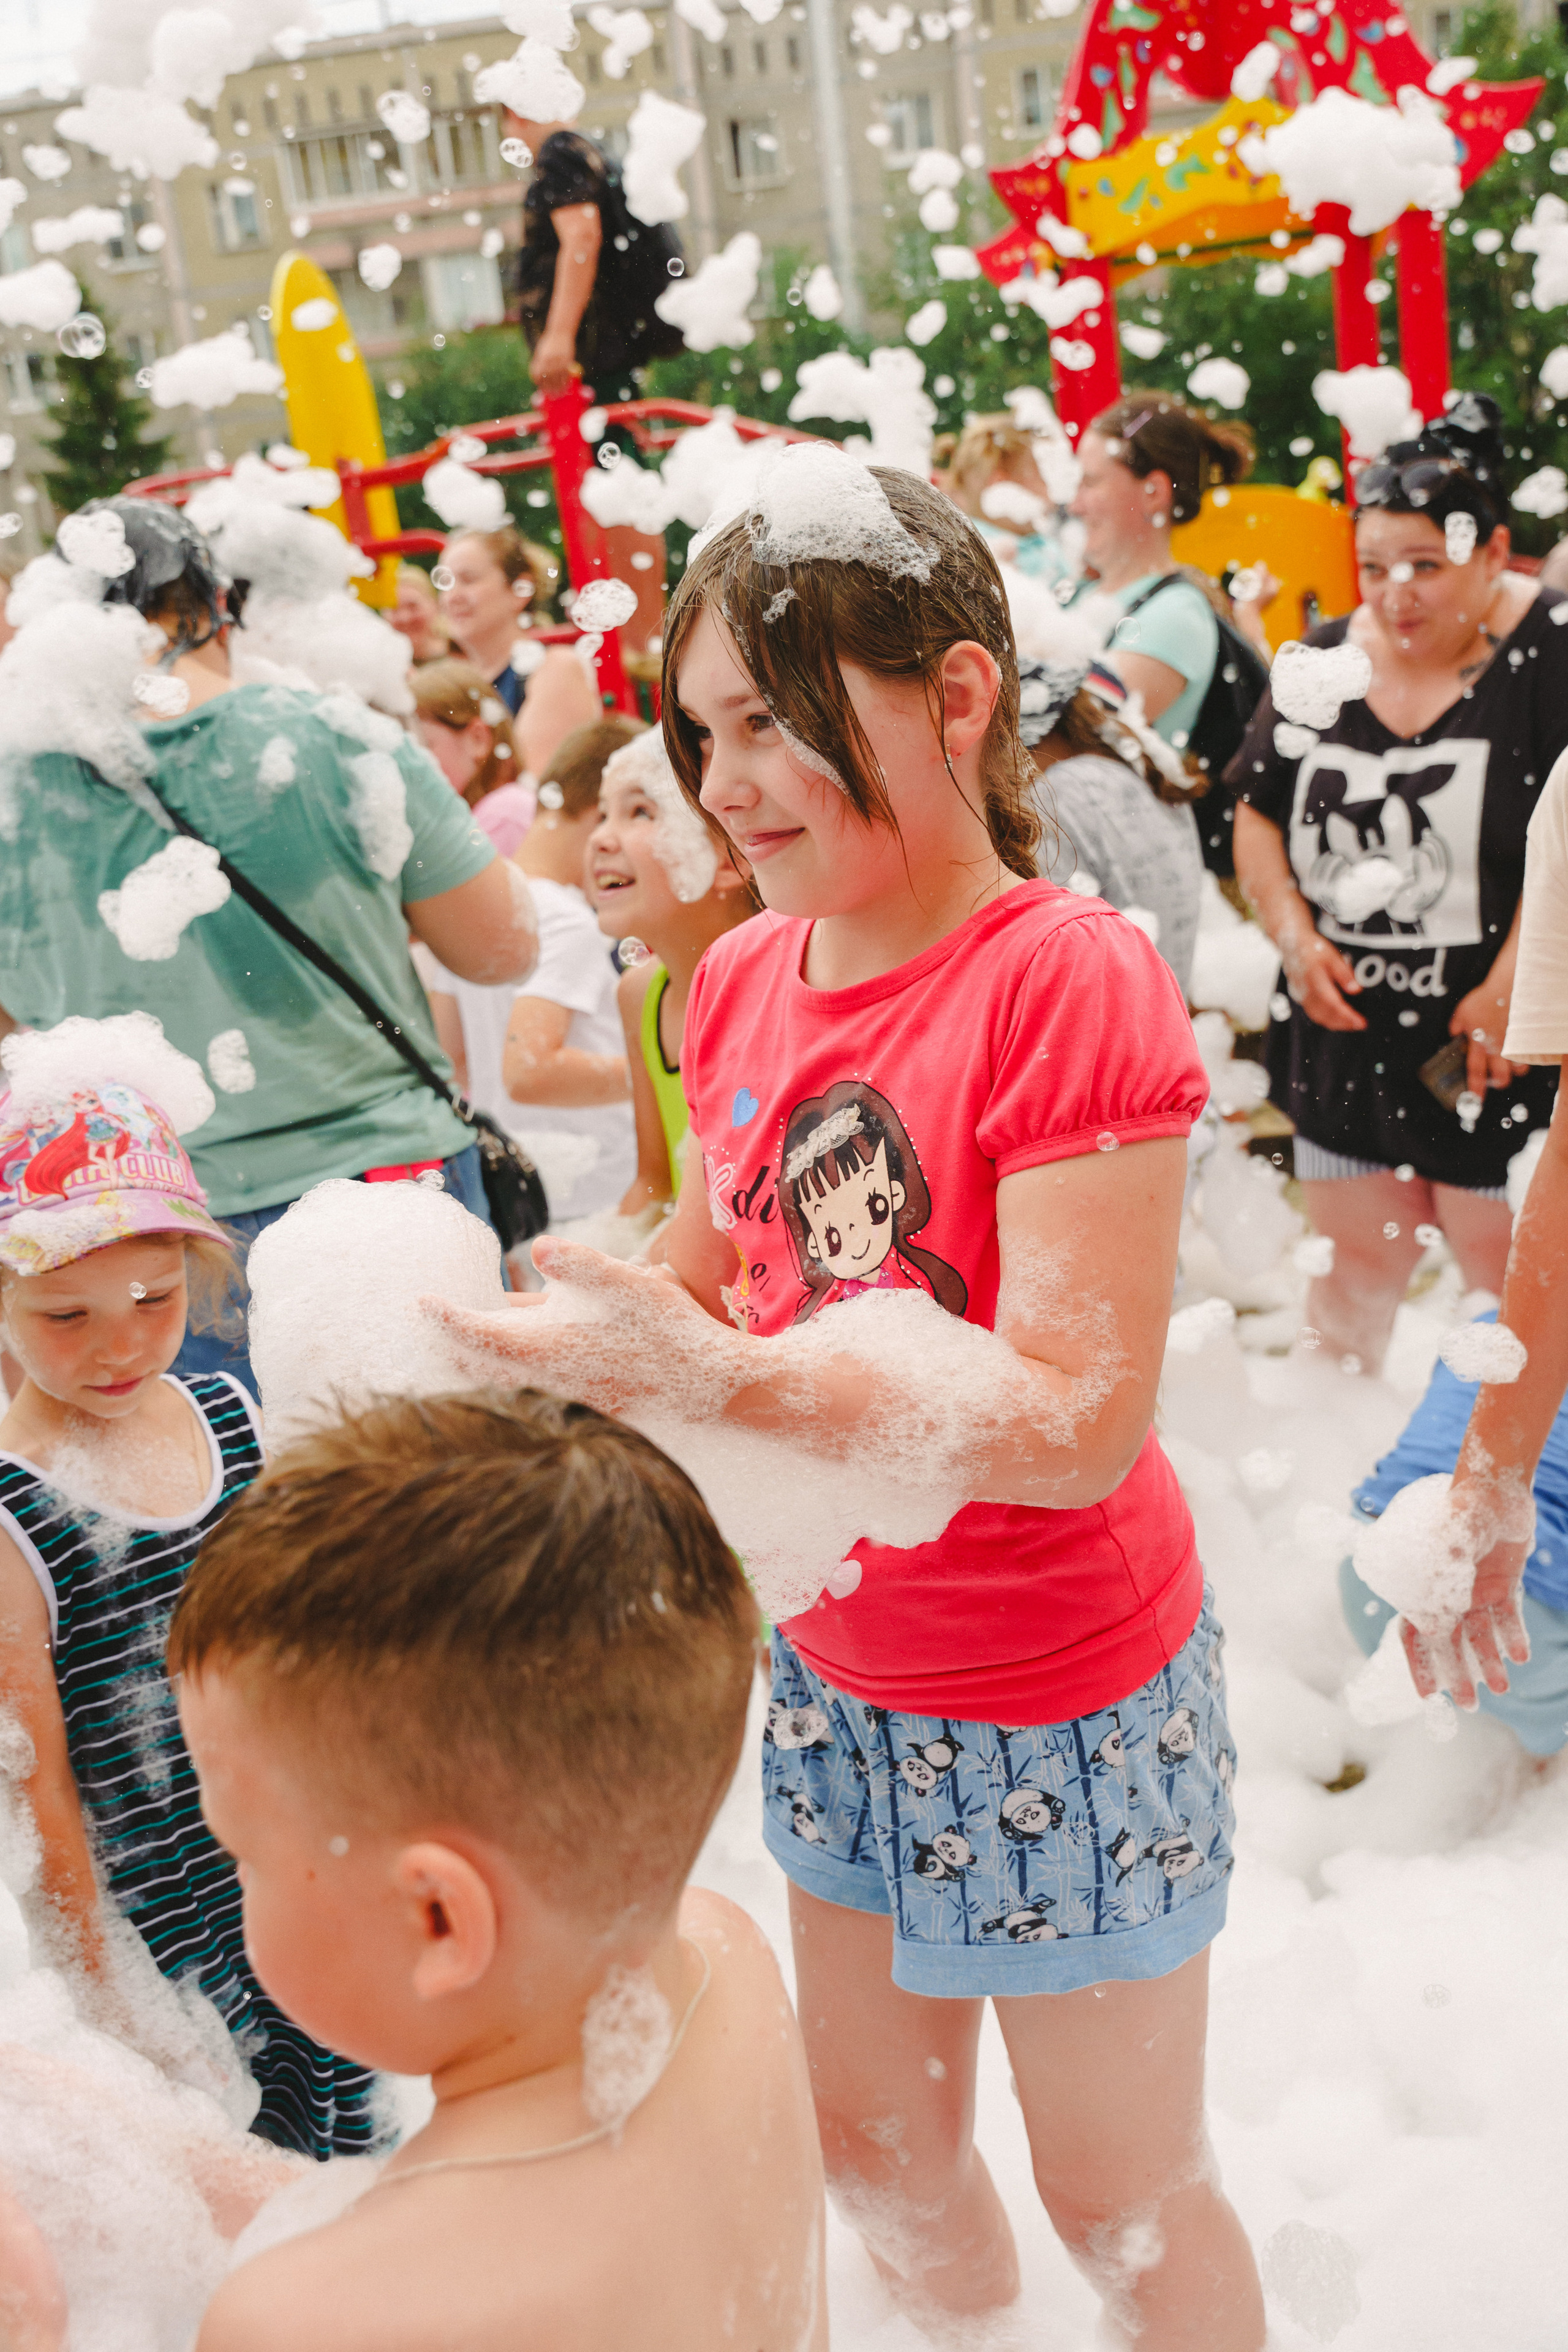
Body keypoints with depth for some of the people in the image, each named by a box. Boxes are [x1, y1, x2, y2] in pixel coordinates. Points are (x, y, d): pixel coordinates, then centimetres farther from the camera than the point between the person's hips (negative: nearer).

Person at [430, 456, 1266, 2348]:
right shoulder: (746, 978, -2)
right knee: (876, 2142, 25)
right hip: (839, 1667, 7)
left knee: (1121, 2200, 15)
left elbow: (1080, 1422, -29)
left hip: (1060, 1706, -6)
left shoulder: (1069, 979, -24)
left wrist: (715, 1380, -39)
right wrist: (522, 1331, -8)